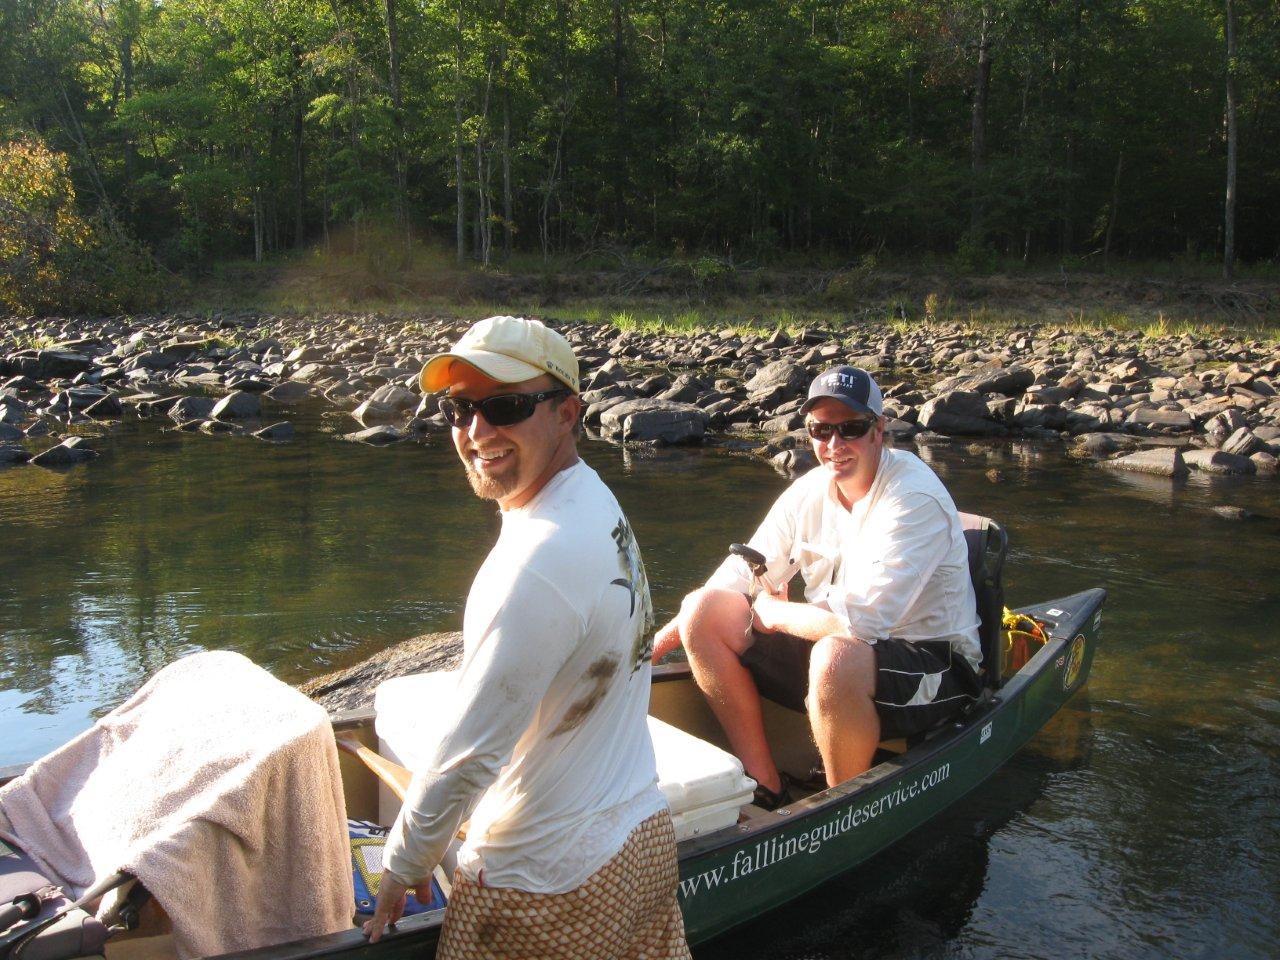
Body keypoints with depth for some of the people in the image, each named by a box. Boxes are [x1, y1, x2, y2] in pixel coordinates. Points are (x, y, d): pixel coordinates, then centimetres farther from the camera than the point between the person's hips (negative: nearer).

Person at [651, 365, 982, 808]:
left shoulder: (916, 500, -21)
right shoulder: (808, 491, 1)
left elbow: (859, 621, -29)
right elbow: (740, 577, 7)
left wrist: (774, 613, -12)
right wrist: (656, 644, -2)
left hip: (929, 663, -7)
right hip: (830, 641, 7)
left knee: (836, 656, -41)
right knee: (702, 608, -7)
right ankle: (765, 787, 0)